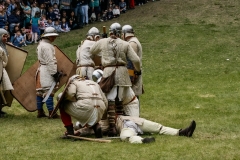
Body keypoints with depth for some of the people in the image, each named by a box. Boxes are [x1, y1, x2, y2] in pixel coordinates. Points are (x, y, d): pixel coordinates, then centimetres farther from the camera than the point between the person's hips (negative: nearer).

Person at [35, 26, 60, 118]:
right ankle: (51, 113, -10)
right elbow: (50, 61, -20)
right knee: (49, 92, -10)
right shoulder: (47, 46, -15)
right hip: (47, 70, -11)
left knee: (40, 91, 10)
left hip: (41, 70, 11)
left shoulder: (41, 44, 17)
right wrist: (54, 72, -19)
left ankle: (40, 112, 15)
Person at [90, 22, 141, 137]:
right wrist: (138, 70, 20)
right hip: (122, 72, 1)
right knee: (119, 100, 14)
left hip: (108, 72, -1)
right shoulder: (125, 44, 2)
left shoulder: (102, 42, 3)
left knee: (110, 100, -3)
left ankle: (112, 127, -11)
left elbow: (91, 51, 21)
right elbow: (136, 60, 1)